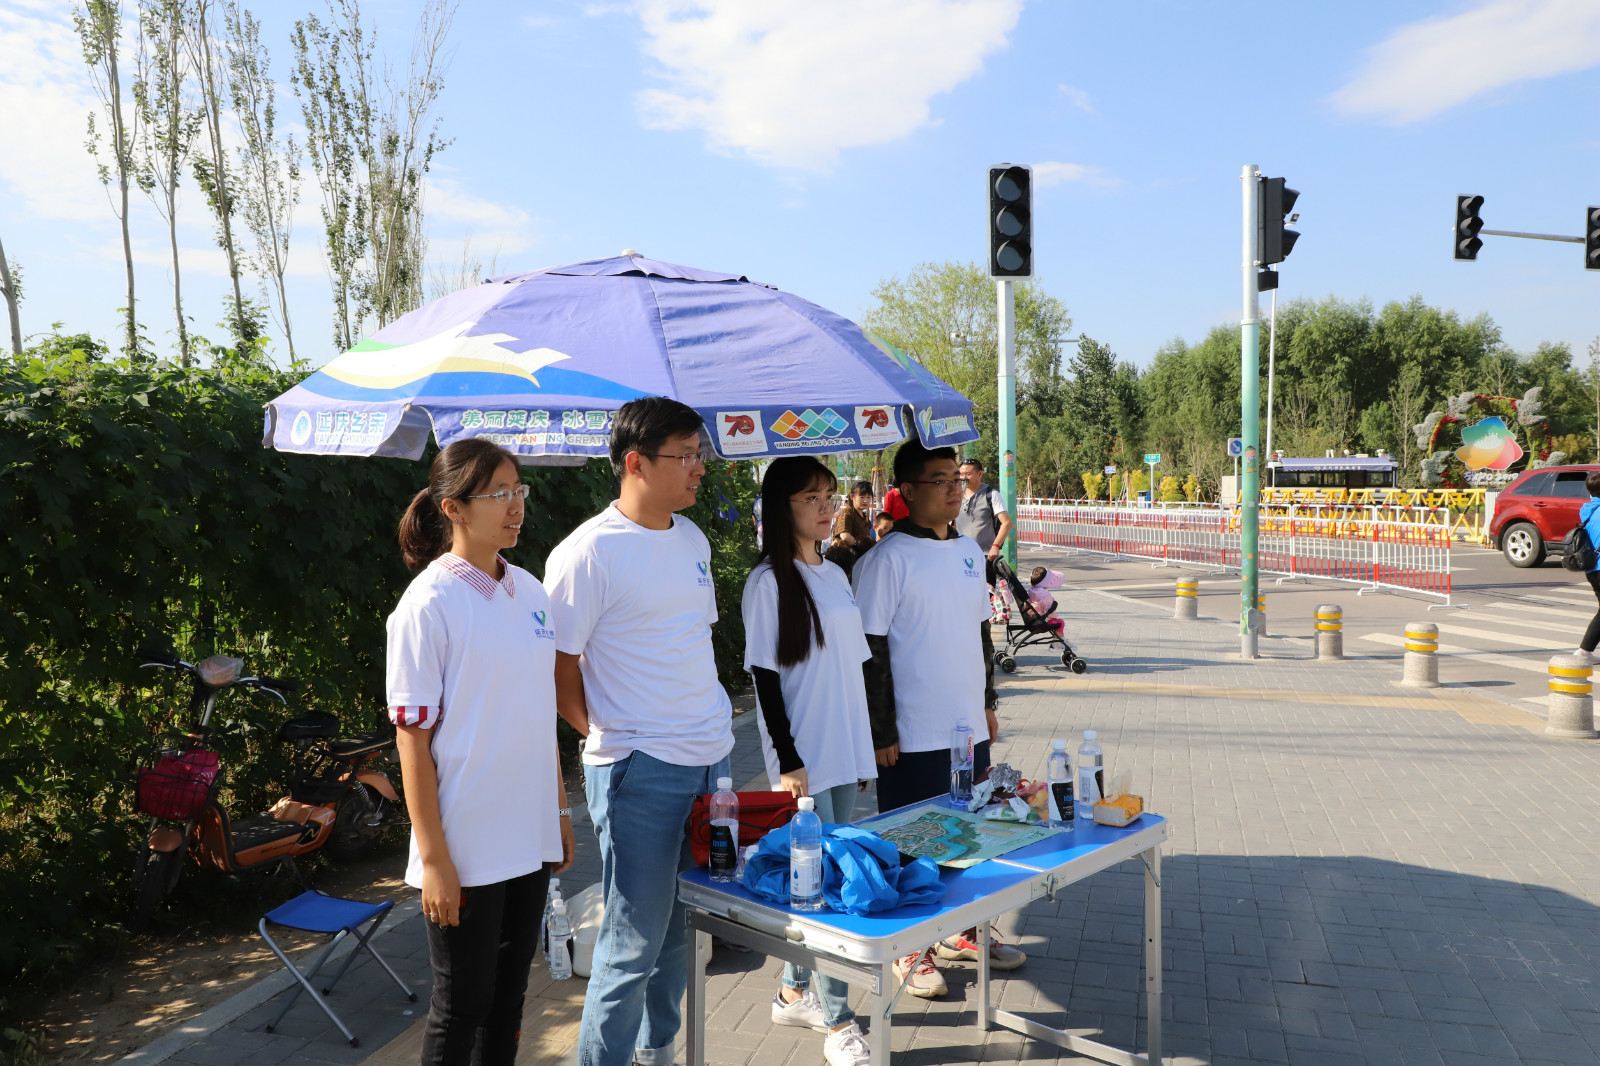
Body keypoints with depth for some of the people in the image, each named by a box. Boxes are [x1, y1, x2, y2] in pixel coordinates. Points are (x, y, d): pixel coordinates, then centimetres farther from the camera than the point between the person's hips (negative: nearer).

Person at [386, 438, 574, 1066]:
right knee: (462, 1004, 8)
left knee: (508, 992, 18)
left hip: (530, 840, 6)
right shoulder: (430, 603, -14)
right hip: (466, 848, -6)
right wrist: (433, 858, -15)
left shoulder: (529, 591, 5)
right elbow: (412, 737, -13)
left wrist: (559, 810, 13)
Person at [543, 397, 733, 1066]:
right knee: (634, 944, 3)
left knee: (682, 927, 19)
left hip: (710, 760, 7)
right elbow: (558, 673, -11)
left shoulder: (692, 539, 9)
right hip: (639, 773, -7)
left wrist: (707, 728, 14)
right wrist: (615, 738, -5)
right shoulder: (587, 554, -15)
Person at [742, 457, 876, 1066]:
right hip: (804, 759, -7)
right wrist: (788, 759, -15)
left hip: (846, 754, 7)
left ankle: (794, 993, 29)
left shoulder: (835, 576, 12)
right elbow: (765, 677, -12)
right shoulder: (769, 581, -10)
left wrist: (866, 749, 15)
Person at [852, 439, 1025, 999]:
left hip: (969, 728, 7)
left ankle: (964, 931, 38)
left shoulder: (969, 551, 8)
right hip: (913, 737, -7)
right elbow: (871, 652, -13)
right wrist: (881, 734, -14)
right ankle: (911, 950, 24)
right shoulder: (886, 560, -13)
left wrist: (987, 703, 16)